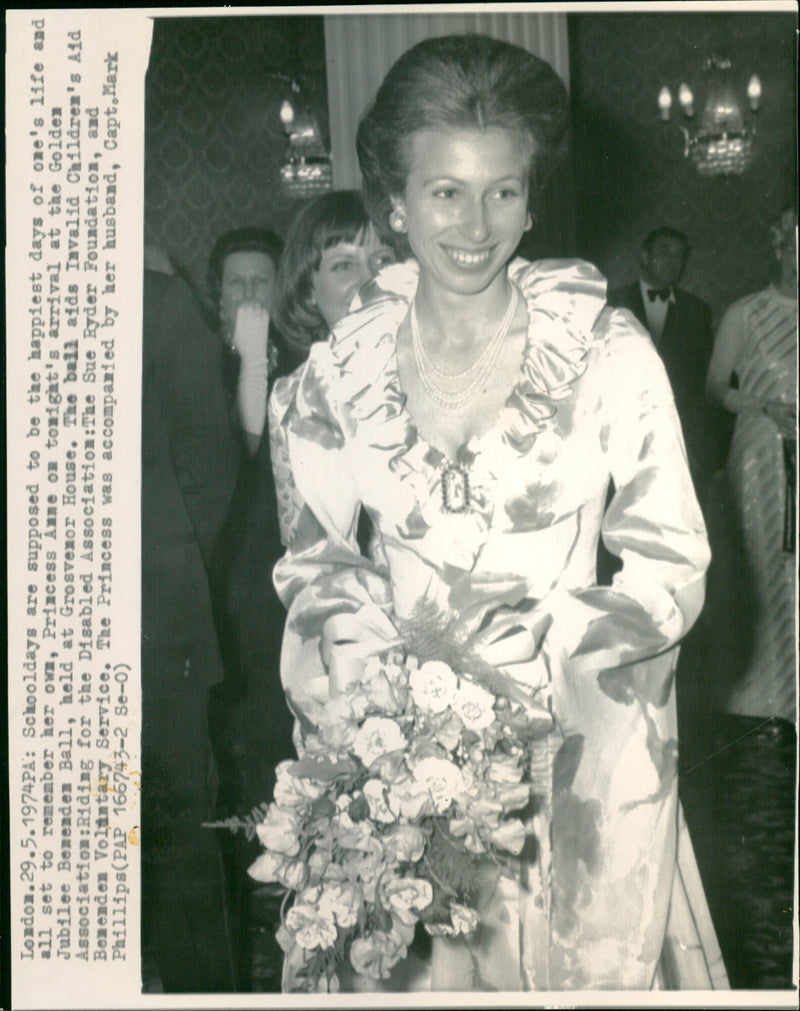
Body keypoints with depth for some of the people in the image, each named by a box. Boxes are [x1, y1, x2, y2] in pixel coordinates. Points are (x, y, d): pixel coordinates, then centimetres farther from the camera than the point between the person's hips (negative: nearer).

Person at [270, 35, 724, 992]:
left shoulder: (608, 354, -8)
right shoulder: (342, 366, -1)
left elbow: (673, 561, -5)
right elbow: (316, 554, 8)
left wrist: (549, 654, -17)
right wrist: (357, 647, -10)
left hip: (579, 745, -1)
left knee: (582, 959, 11)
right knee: (401, 966, 13)